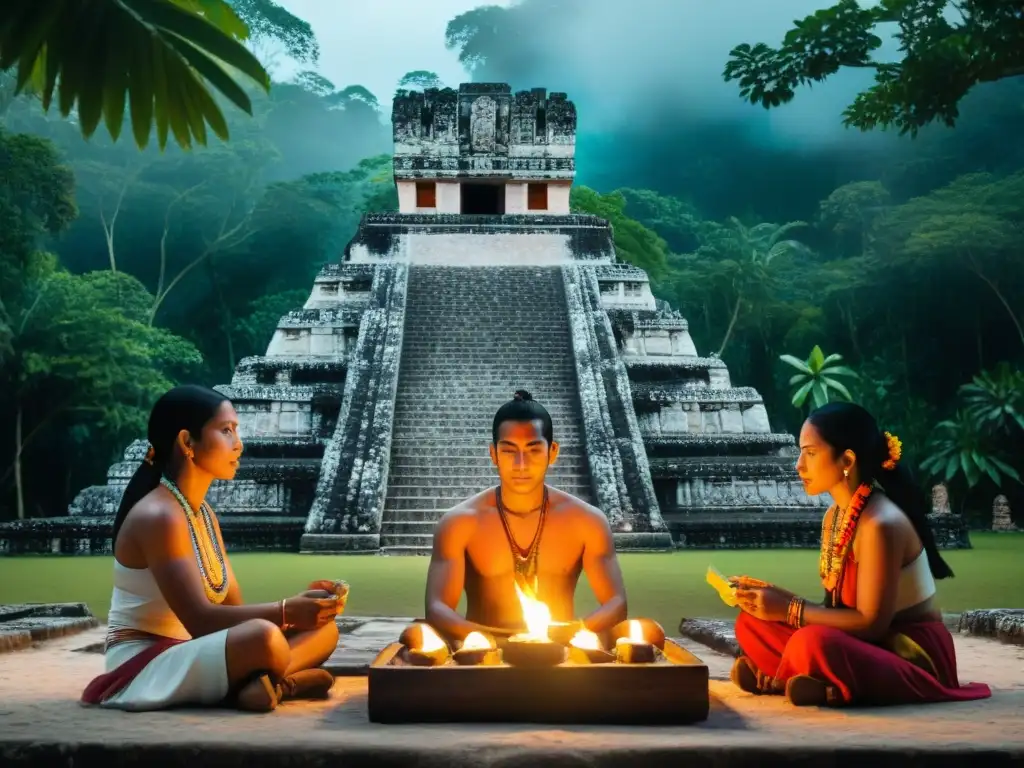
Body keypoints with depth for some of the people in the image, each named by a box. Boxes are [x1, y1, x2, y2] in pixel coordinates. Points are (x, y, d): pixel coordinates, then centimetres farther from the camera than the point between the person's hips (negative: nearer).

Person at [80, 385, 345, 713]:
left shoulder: (204, 514, 12)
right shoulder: (158, 517, -17)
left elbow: (234, 607, 8)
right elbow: (199, 620, -25)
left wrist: (299, 604, -10)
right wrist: (287, 611, -29)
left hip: (186, 658, 10)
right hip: (145, 669, -10)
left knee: (323, 628, 3)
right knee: (264, 638, -37)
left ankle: (256, 683, -18)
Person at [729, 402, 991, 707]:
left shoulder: (880, 524, -22)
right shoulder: (835, 515, 5)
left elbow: (871, 624, -22)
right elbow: (837, 606, 7)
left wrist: (788, 610, -20)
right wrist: (780, 599, -6)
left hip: (915, 657, -9)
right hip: (870, 645, 9)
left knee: (811, 643, -36)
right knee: (753, 622, -1)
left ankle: (782, 680, -8)